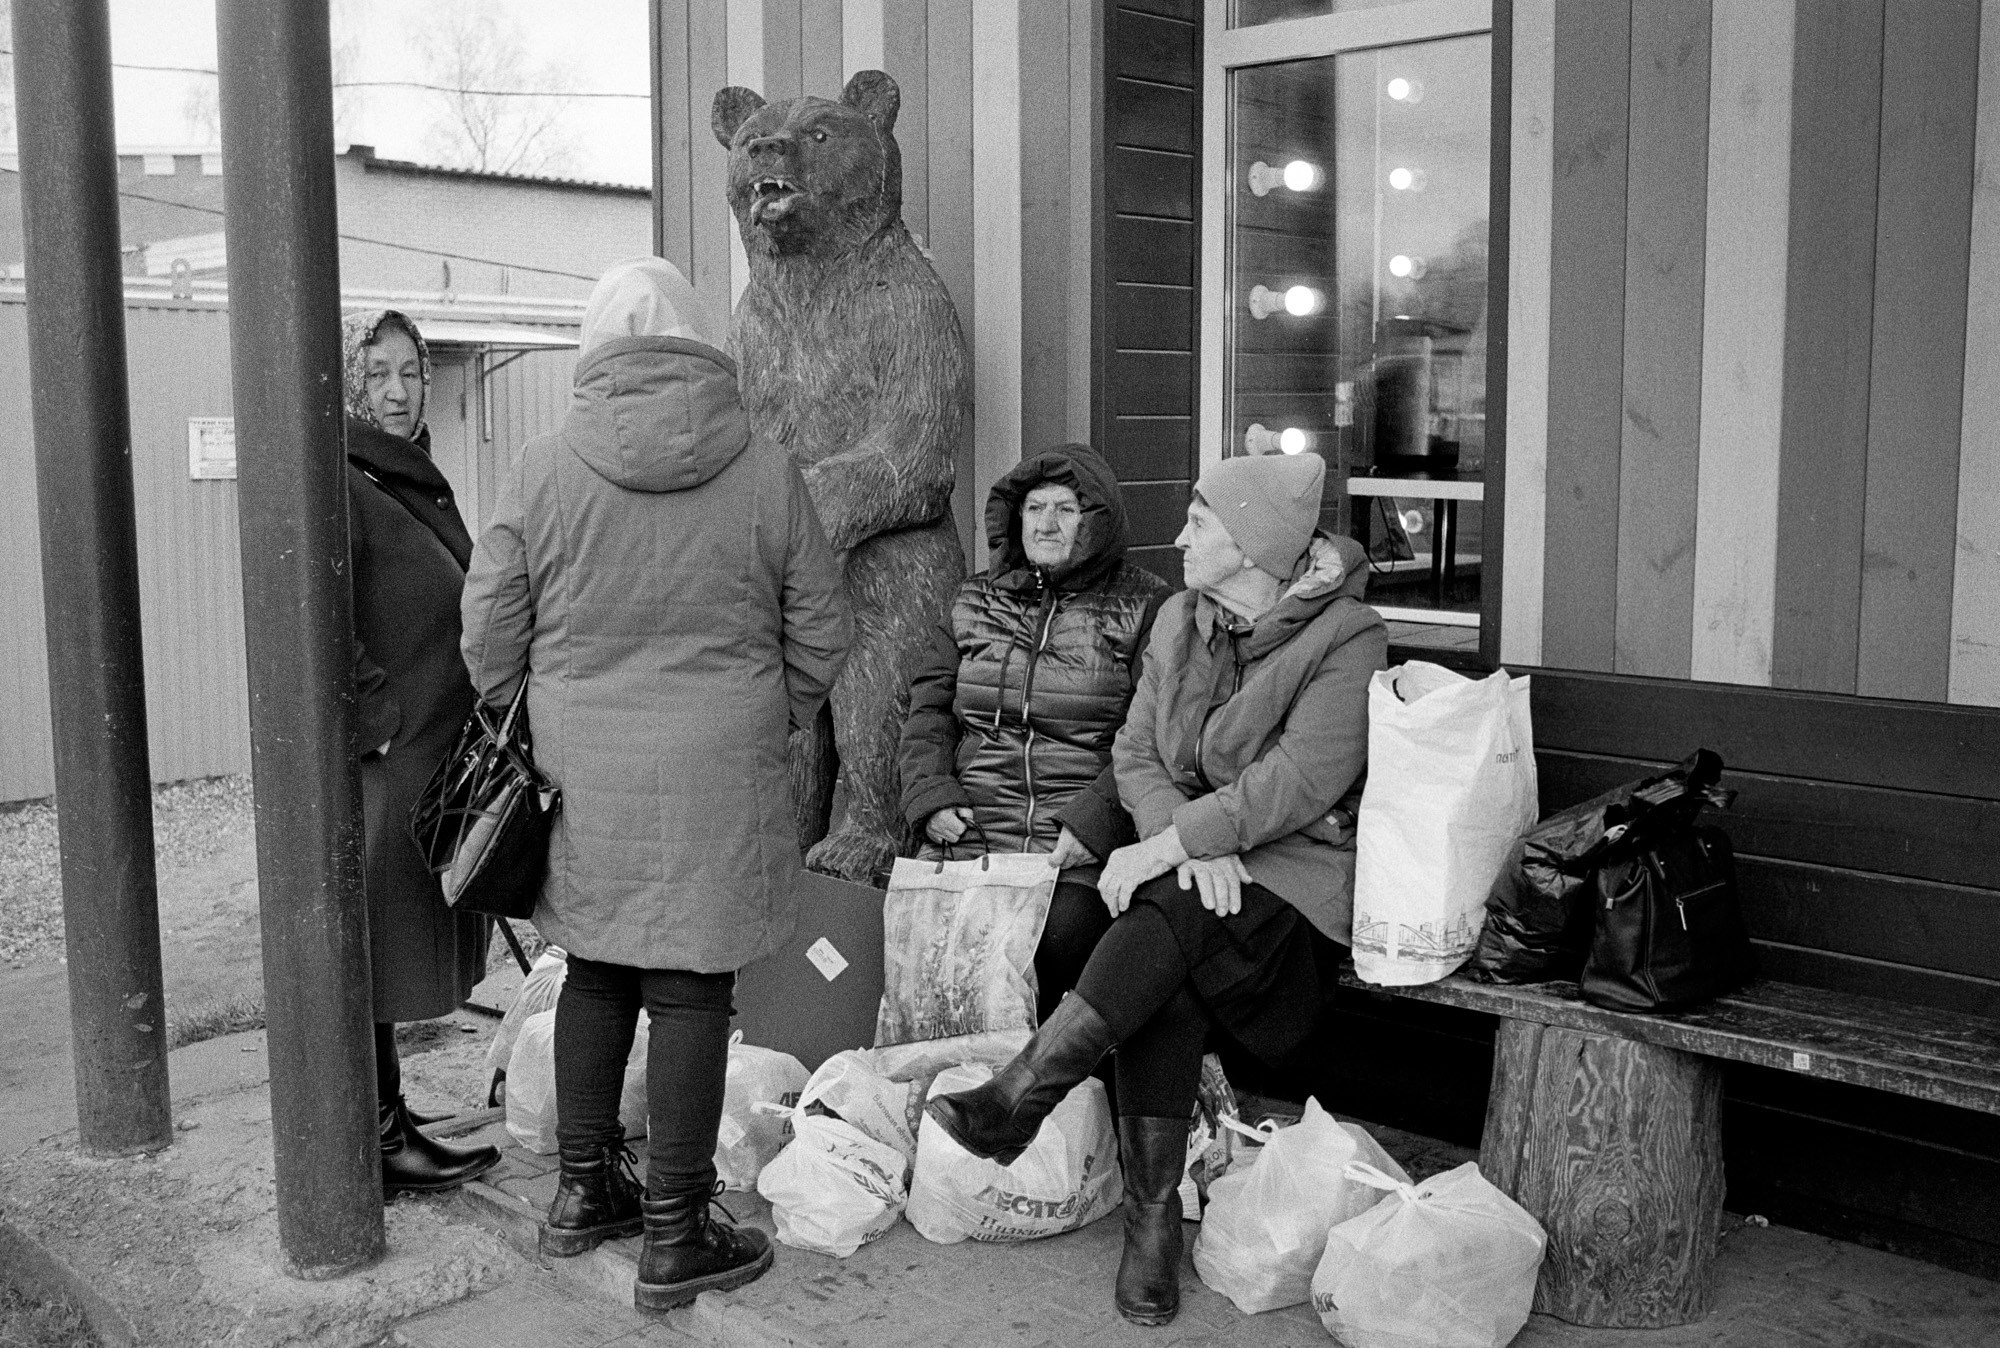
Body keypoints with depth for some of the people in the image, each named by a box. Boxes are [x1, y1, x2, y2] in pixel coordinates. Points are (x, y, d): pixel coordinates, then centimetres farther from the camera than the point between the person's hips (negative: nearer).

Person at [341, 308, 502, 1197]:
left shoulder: (417, 482, 17)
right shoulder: (335, 487, -13)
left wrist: (464, 725, 18)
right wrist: (383, 719, -18)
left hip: (428, 758, 9)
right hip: (375, 761, -9)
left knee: (392, 954, 15)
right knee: (366, 954, -1)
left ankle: (389, 1127, 25)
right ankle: (372, 1148, 8)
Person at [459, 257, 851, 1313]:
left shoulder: (543, 471, -2)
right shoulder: (766, 472, -3)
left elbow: (490, 638, 2)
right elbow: (820, 633, 3)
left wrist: (537, 732, 18)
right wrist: (771, 721, 19)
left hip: (580, 772, 2)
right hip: (716, 774, -2)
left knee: (595, 973, 17)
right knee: (688, 991, 3)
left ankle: (583, 1190, 31)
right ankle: (674, 1239, 11)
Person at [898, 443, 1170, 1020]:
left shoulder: (1144, 606, 5)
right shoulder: (975, 601, 19)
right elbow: (928, 707, 17)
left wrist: (1094, 821, -15)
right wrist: (930, 794, -1)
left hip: (1082, 848, -3)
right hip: (968, 833, 3)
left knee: (1063, 932, -28)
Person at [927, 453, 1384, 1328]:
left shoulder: (1346, 637, -7)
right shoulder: (1179, 622, 12)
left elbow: (1300, 783, -18)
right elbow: (1136, 756, 6)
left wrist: (1168, 842, -23)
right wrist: (1189, 838, -15)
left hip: (1298, 873, -4)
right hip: (1193, 854, 4)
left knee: (1168, 920, -34)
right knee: (1167, 976, -29)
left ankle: (1015, 1102, -32)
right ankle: (1152, 1222, -26)